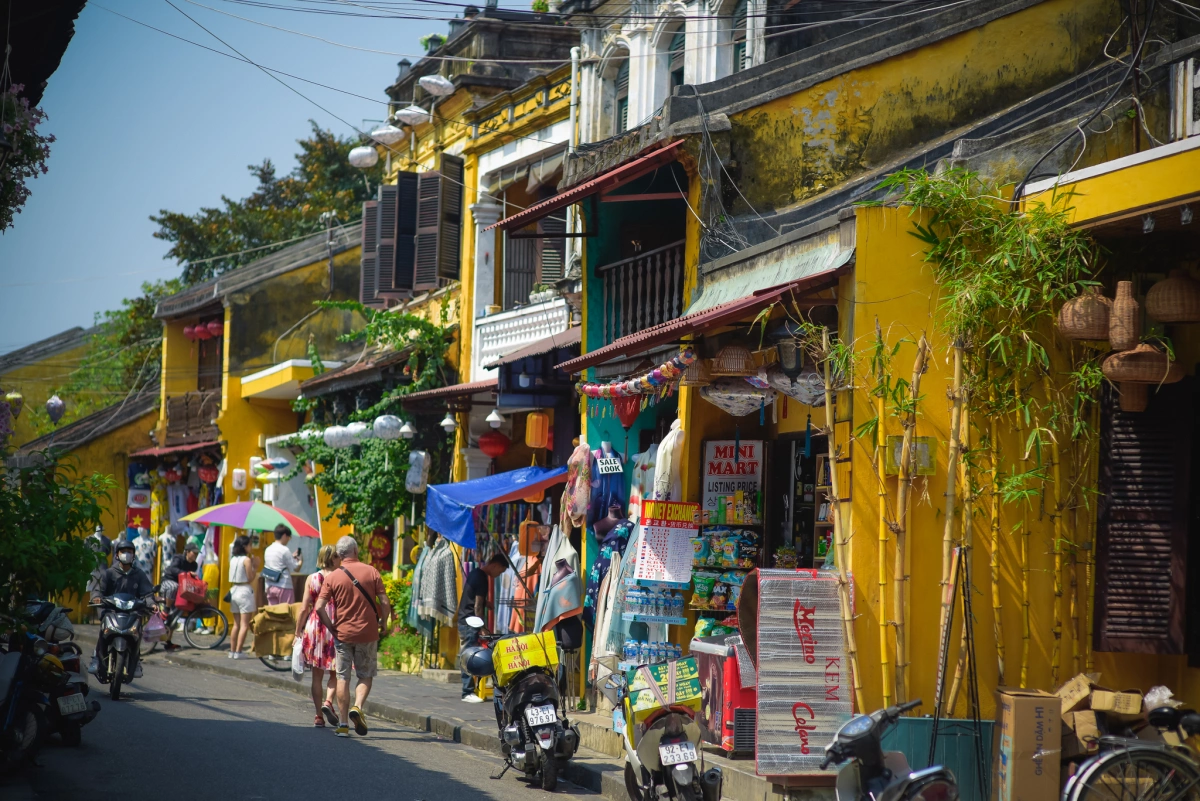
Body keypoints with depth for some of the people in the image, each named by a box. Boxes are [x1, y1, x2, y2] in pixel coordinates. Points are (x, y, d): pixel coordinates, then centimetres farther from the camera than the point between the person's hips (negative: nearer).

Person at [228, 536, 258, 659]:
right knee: (244, 625, -4)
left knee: (236, 624, 14)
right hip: (245, 591, -7)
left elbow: (233, 577, 13)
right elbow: (250, 578, -13)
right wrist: (255, 568, 2)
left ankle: (232, 650, 15)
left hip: (234, 590, 7)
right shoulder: (247, 560, -12)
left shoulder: (233, 559, 8)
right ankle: (238, 652, -9)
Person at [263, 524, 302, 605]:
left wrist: (292, 557, 19)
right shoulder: (285, 550, -12)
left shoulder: (268, 550, 10)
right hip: (284, 587, -7)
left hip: (270, 587, 7)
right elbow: (296, 568, -8)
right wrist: (300, 561, 12)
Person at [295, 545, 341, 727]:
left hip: (314, 627, 2)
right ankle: (328, 701, -13)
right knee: (335, 672, 11)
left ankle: (319, 716, 8)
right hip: (336, 628, -2)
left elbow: (304, 609, 1)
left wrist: (298, 632, 9)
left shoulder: (311, 579, 1)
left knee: (317, 674, 9)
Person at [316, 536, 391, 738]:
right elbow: (385, 603, -7)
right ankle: (357, 707, -13)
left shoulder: (333, 577, -2)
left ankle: (343, 724, 6)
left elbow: (320, 607, -9)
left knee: (343, 678, 8)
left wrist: (331, 627, 3)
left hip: (343, 633, 0)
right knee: (366, 676, 13)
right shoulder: (371, 572, -3)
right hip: (368, 633, 0)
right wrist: (383, 624, 8)